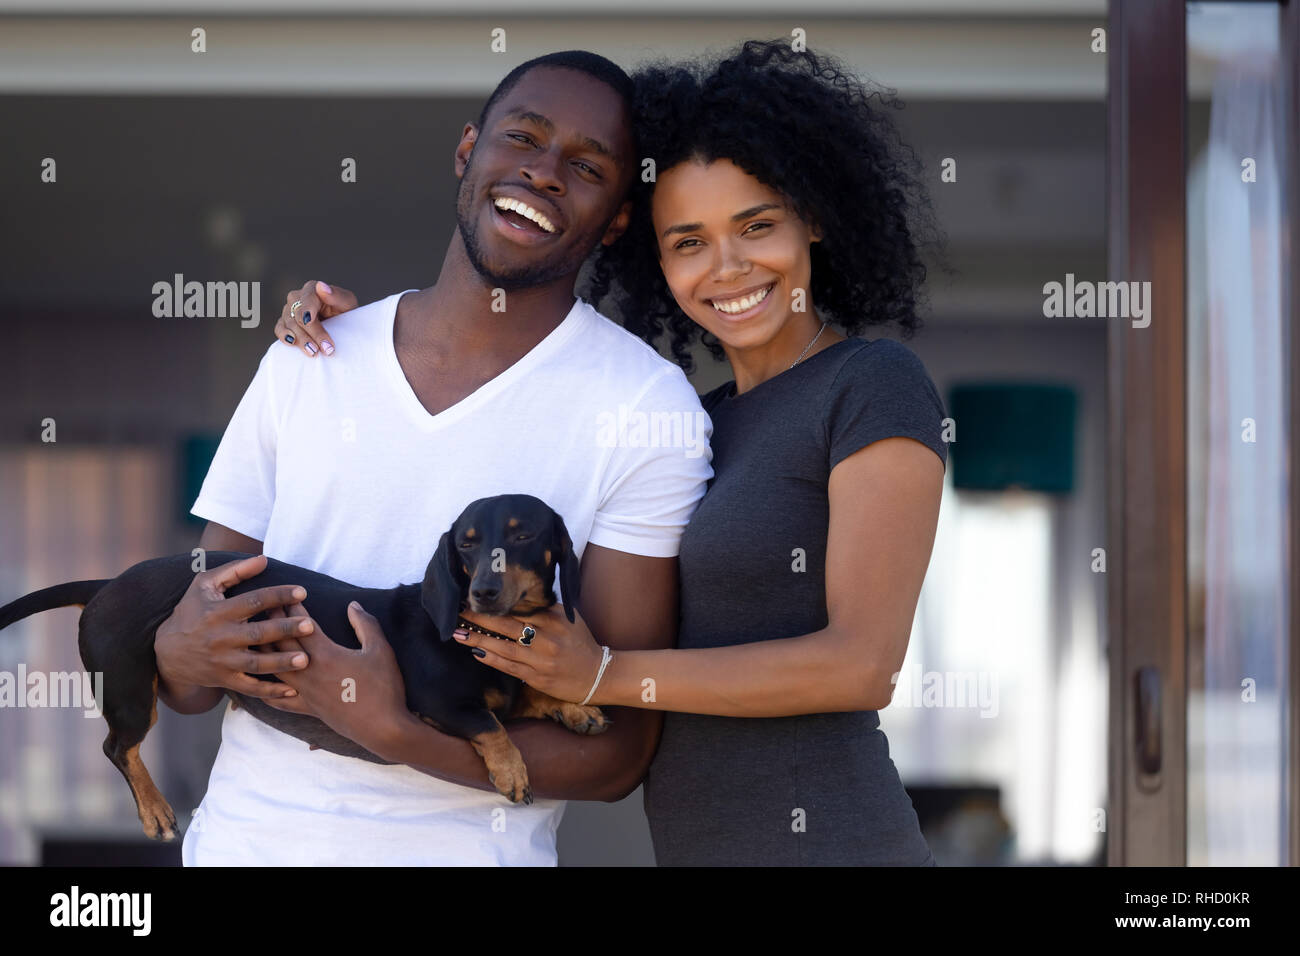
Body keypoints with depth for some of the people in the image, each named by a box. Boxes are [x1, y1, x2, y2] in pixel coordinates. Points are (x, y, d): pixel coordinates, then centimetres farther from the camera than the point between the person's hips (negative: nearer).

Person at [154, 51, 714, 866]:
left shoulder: (647, 408, -8)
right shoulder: (304, 364, 4)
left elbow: (619, 754, -11)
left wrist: (391, 730, -22)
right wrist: (177, 655, -15)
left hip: (462, 848, -3)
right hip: (243, 834, 3)